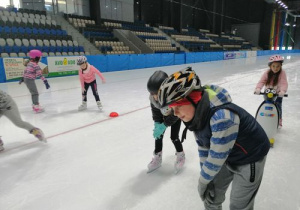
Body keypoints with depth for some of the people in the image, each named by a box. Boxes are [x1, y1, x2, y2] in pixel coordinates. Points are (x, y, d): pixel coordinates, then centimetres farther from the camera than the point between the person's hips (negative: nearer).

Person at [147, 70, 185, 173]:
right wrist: (157, 123, -17)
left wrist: (164, 125, -28)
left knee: (174, 137, -2)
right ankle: (157, 158, 21)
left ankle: (181, 156, 26)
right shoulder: (153, 97, -32)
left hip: (175, 116, -3)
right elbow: (154, 109, -11)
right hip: (163, 115, 4)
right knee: (158, 135, 1)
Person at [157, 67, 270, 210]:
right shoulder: (196, 113, -14)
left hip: (250, 157, -6)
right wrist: (205, 179, -1)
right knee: (211, 194, 15)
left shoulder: (221, 116, -40)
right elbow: (203, 145, -3)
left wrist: (202, 181, -14)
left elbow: (216, 157, -30)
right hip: (228, 156, 7)